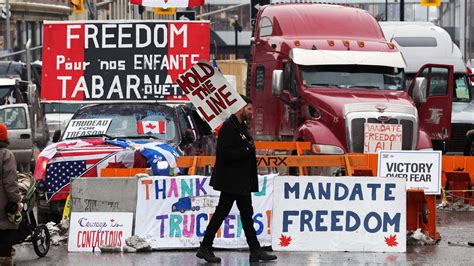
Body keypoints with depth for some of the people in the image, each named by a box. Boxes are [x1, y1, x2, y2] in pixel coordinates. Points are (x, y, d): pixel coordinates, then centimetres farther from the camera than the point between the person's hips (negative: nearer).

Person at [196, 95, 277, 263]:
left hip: (242, 182, 10)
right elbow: (223, 153, -23)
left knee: (247, 214, 7)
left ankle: (255, 251, 7)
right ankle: (205, 248, 7)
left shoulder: (241, 127, 15)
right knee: (221, 213, -2)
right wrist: (247, 151, -19)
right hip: (231, 181, -10)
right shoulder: (228, 127, -15)